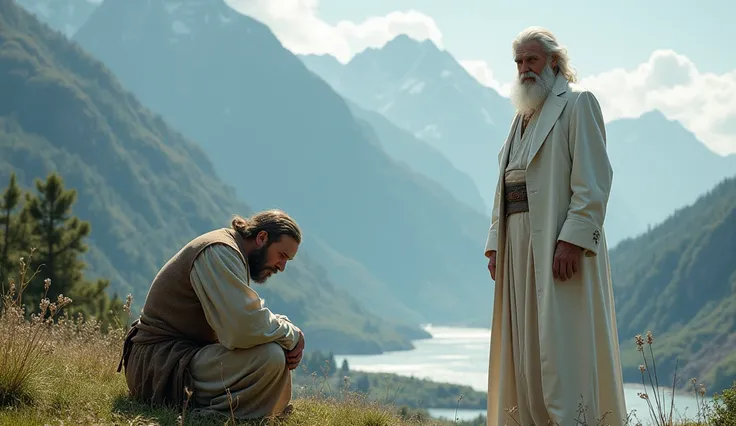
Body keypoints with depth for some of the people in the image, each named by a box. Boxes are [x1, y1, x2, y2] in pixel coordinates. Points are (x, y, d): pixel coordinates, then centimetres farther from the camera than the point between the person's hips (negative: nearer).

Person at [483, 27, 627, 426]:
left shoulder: (578, 103, -2)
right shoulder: (523, 117, 22)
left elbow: (594, 179, -12)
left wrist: (572, 239, -21)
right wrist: (495, 244, 10)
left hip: (561, 243, -8)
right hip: (520, 243, 8)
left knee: (561, 344, -13)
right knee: (525, 349, 6)